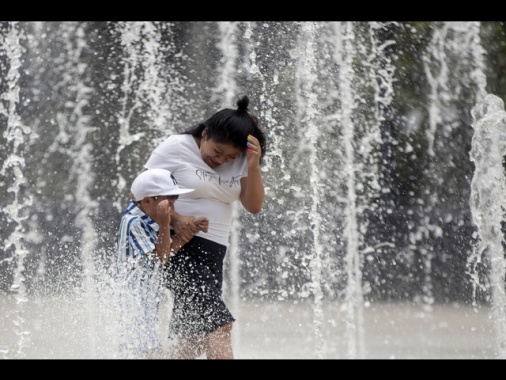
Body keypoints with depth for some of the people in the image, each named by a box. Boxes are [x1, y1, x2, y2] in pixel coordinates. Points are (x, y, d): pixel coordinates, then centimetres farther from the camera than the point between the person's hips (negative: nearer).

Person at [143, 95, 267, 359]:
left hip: (213, 251, 6)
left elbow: (254, 206, 3)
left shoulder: (239, 162, 6)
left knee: (191, 328, 8)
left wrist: (253, 166, -11)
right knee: (216, 323, -20)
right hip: (180, 245, -6)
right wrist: (174, 218, -20)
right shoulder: (176, 148, -7)